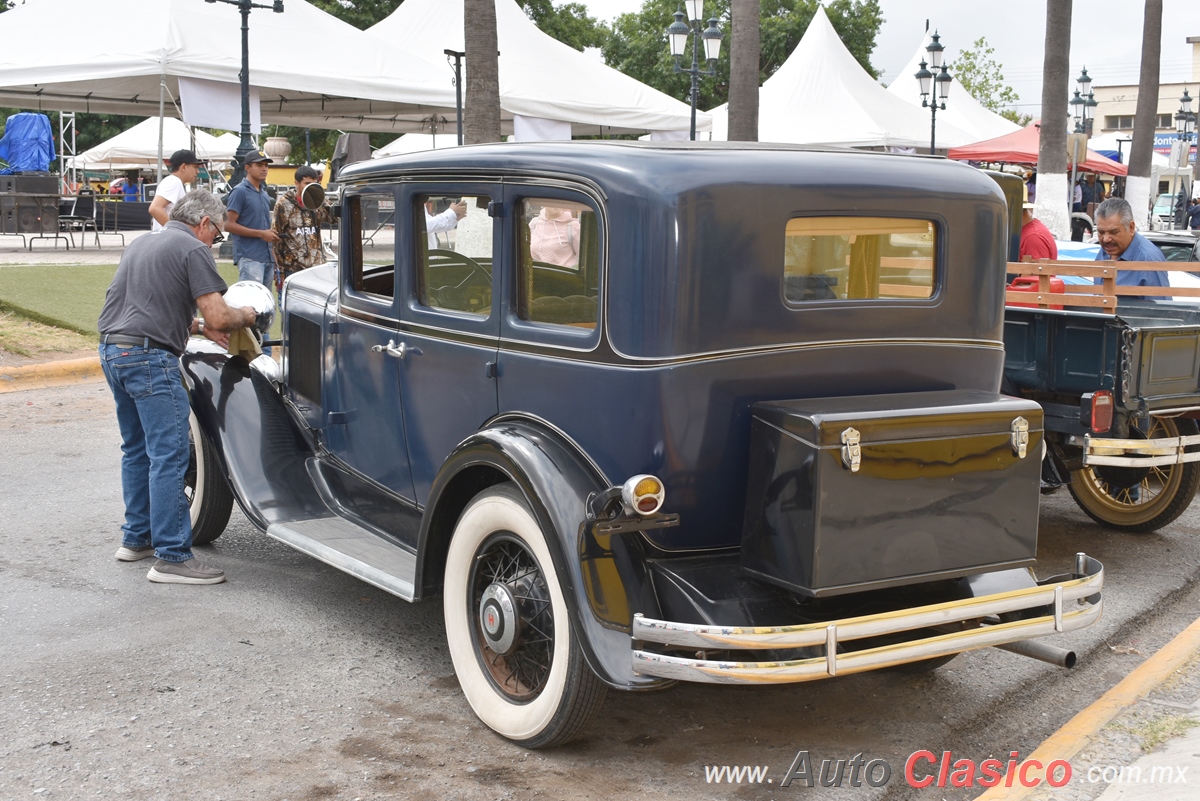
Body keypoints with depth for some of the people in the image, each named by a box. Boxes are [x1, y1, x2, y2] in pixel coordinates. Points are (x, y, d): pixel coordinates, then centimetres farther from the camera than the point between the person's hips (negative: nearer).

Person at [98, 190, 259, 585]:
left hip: (112, 351, 9)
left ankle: (136, 537, 29)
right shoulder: (193, 249, -5)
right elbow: (218, 316, -13)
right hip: (150, 358, -9)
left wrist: (200, 328, 25)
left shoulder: (141, 242, 21)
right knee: (169, 456, -7)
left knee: (136, 449, 20)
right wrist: (245, 315, 8)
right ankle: (172, 557, -7)